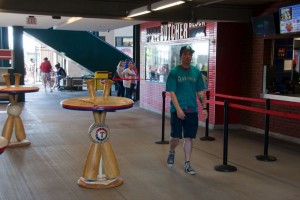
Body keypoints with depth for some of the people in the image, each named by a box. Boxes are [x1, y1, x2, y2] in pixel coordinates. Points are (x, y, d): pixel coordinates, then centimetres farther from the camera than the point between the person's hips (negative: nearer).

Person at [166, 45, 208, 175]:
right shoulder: (174, 72, -5)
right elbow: (172, 93, -10)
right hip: (177, 110, -3)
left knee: (189, 137, 6)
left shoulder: (196, 72, 6)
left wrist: (204, 107, 4)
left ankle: (187, 164, 15)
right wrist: (178, 109, -18)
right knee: (176, 137, 3)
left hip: (192, 110, 3)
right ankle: (171, 153, 34)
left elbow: (200, 92, 11)